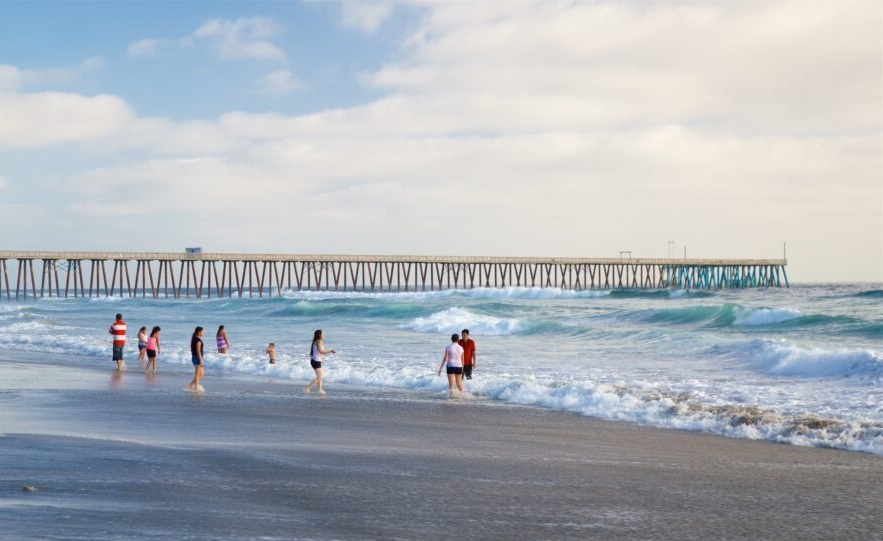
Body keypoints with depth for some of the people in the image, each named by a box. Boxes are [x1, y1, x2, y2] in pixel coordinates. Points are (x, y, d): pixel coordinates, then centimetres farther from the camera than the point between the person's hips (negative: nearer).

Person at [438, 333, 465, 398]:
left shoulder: (448, 348, -8)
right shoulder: (461, 348, 0)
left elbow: (445, 359, -9)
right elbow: (462, 360, 6)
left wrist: (440, 368, -3)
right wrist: (462, 368, 19)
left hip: (450, 367, -3)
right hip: (459, 367, 3)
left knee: (451, 383, -1)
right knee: (459, 382, 19)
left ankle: (451, 396, -9)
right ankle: (462, 395, 26)